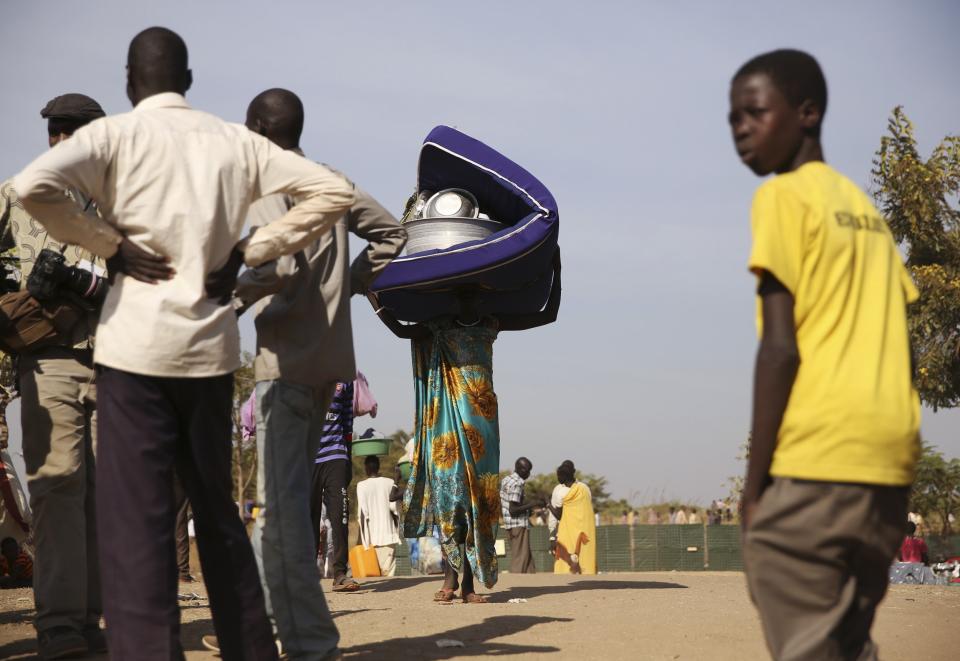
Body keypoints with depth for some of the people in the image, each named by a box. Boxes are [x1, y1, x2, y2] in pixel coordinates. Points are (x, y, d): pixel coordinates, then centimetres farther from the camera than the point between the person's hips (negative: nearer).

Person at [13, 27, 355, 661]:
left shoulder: (114, 134, -1)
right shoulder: (236, 141, 9)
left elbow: (33, 184, -18)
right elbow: (333, 190, 6)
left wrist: (109, 244, -6)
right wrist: (249, 250, 4)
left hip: (137, 346, -4)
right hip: (211, 346, 4)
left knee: (137, 518, -3)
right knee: (217, 509, 17)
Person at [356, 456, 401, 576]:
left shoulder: (361, 485, -1)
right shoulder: (389, 483, 2)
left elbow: (362, 512, -4)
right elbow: (393, 506, -5)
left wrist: (362, 539, 1)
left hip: (371, 536, -1)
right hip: (388, 534, 1)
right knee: (388, 571, -3)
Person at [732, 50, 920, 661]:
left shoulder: (783, 197, -2)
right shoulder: (863, 208, 21)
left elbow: (780, 344, -10)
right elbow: (900, 343, 19)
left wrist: (755, 480, -9)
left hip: (814, 459, -8)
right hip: (886, 456, 8)